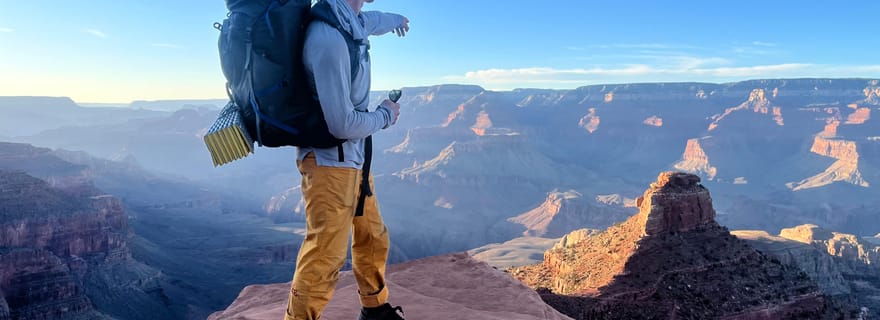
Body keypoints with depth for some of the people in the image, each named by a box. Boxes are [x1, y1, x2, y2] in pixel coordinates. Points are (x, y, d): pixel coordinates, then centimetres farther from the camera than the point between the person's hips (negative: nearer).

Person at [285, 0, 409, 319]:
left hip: (353, 158, 10)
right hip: (329, 161, -10)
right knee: (324, 257, -4)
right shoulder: (329, 37, -27)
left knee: (373, 238, 21)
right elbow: (343, 123, -26)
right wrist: (385, 115, -9)